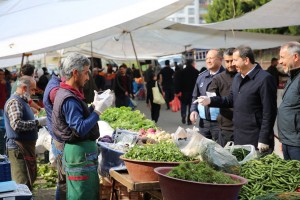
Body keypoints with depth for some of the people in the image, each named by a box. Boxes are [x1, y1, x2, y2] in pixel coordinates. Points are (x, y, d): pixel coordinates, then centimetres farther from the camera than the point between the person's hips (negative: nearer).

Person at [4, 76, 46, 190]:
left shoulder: (22, 101, 20)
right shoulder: (14, 101, -12)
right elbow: (16, 124, -25)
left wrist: (38, 124, 12)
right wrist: (38, 122, -18)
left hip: (27, 147, 10)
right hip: (19, 148, -10)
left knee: (30, 179, 14)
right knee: (23, 184, -12)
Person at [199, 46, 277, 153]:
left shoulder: (264, 79, -15)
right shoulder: (237, 77, 12)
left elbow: (269, 112, -17)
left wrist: (264, 140, -18)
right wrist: (210, 100, 5)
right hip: (238, 137, 8)